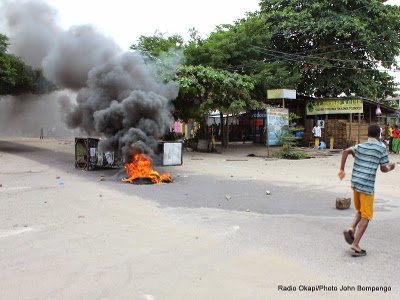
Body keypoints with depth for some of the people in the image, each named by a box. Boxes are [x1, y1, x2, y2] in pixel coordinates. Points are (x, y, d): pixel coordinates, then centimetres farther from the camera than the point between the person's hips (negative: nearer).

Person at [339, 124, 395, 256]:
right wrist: (390, 167, 23)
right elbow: (383, 169, 1)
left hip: (355, 183, 5)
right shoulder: (381, 149, -1)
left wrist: (342, 169, -3)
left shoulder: (360, 146, 9)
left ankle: (352, 229, -2)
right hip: (367, 186, -5)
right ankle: (355, 244, -6)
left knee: (360, 211, 23)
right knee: (366, 216, 1)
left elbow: (346, 151, -8)